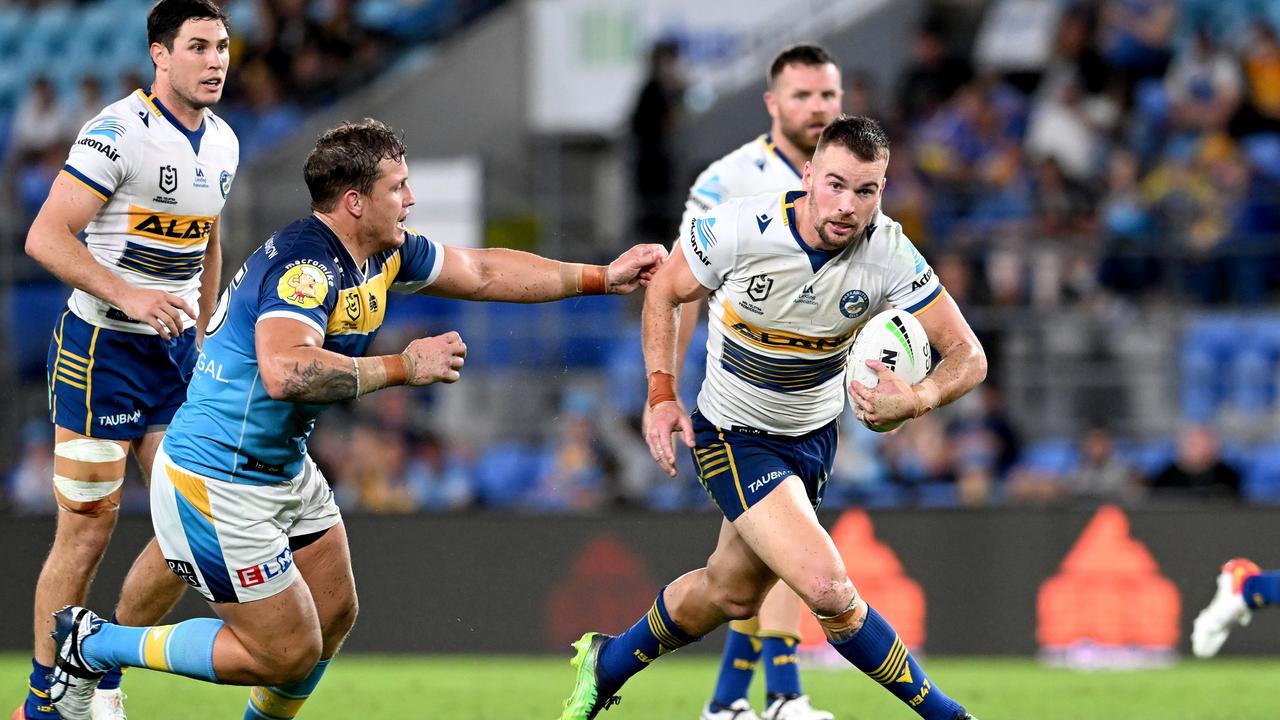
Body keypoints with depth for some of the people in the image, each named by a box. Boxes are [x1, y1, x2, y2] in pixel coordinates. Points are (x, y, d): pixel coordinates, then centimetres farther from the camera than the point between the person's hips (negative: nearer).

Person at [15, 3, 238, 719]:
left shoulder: (223, 143, 8)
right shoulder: (118, 132, -16)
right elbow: (46, 237, -20)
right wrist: (129, 296, -29)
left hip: (177, 350, 7)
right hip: (102, 350, -7)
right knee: (88, 532, -5)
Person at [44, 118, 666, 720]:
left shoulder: (385, 253, 3)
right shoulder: (305, 265, -27)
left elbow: (482, 273, 18)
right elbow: (284, 370, -43)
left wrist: (602, 277, 19)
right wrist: (403, 367, -36)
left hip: (284, 466, 10)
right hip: (218, 486, -10)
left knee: (334, 614, 16)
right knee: (288, 654, -3)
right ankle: (93, 644, 6)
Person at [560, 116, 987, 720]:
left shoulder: (889, 254, -19)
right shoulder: (739, 229, -24)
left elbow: (966, 354, -16)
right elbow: (665, 290, -4)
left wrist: (915, 400, -36)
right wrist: (662, 394, -11)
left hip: (815, 437, 4)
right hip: (732, 437, -4)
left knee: (730, 593, 19)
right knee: (827, 588, -22)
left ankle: (606, 664, 46)